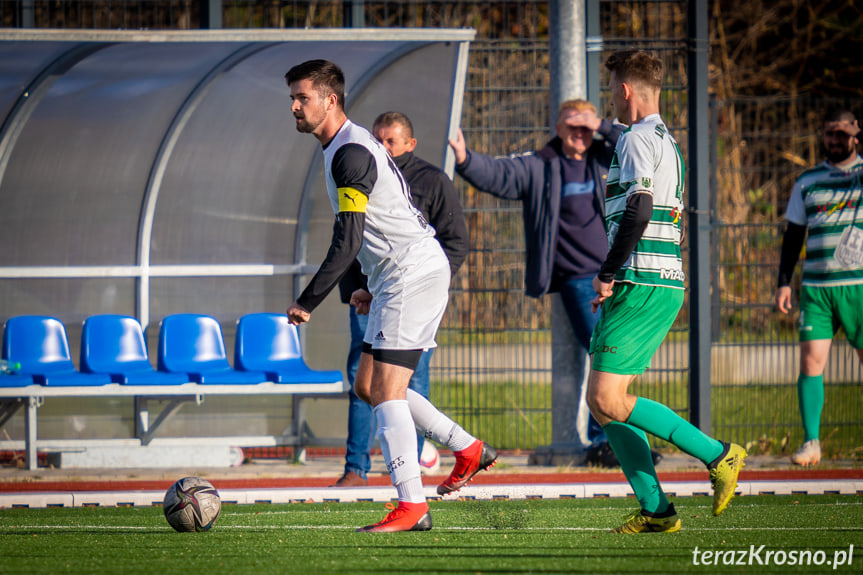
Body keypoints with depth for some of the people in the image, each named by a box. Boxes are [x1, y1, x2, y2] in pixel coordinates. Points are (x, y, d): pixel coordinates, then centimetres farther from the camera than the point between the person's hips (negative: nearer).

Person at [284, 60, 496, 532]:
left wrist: (307, 302, -18)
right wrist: (373, 289, 24)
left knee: (385, 390, -12)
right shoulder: (348, 146, 17)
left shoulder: (351, 152, -16)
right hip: (398, 279, 10)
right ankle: (468, 449, 19)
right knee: (368, 386, 13)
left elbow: (347, 242, -21)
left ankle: (411, 507, -13)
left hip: (413, 274, -10)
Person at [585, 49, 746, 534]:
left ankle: (718, 455, -10)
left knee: (608, 400, -12)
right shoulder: (667, 142, 22)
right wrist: (617, 278, 24)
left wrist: (608, 274, -16)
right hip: (666, 285, 10)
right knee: (604, 401, 9)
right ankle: (655, 509, 4)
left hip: (642, 285, -10)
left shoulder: (638, 139, -9)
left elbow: (639, 210, -21)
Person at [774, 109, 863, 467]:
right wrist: (783, 282, 8)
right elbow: (793, 235, 16)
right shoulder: (807, 182, 13)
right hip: (816, 286, 2)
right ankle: (811, 442, -3)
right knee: (811, 360, -8)